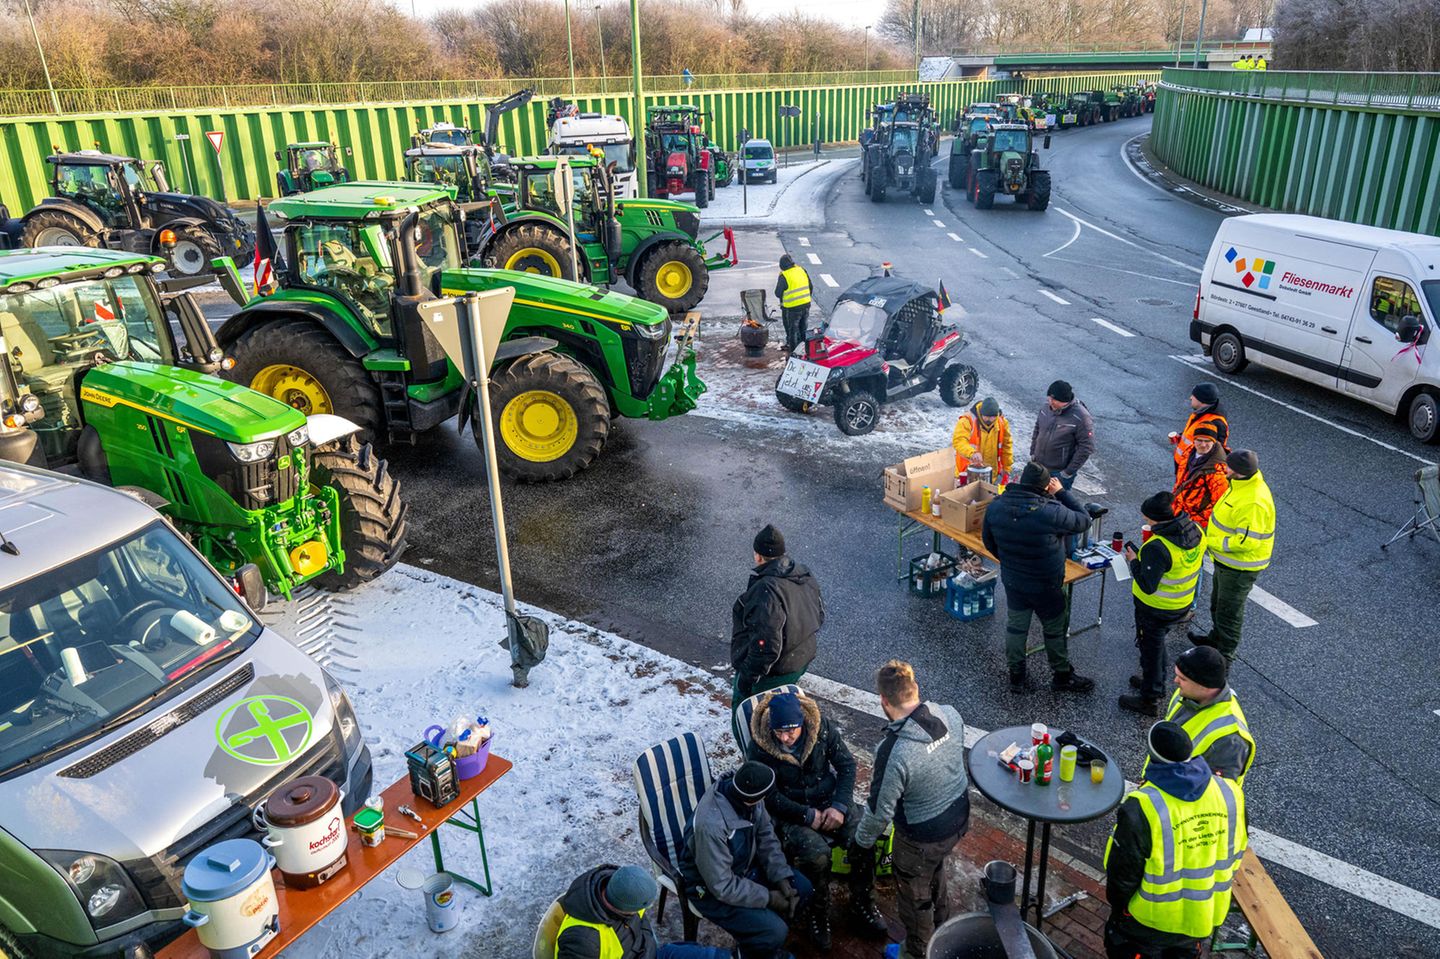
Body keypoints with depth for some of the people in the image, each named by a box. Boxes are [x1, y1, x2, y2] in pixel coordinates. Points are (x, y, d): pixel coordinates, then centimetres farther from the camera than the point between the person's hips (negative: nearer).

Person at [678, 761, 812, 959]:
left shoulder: (744, 793, -17)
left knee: (801, 887, 2)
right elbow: (722, 886, -30)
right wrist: (768, 898, -21)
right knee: (775, 931, -18)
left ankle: (765, 943, 21)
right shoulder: (711, 825, -39)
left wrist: (782, 877, -13)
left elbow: (766, 837, -3)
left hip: (744, 866, 8)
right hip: (712, 888, -7)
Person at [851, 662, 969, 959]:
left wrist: (861, 842, -5)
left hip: (921, 838, -6)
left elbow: (880, 810, -24)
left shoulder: (894, 752, -37)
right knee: (936, 870, 35)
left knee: (914, 896, 22)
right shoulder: (950, 715, -19)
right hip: (959, 817, 7)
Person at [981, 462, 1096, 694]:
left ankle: (1016, 676, 34)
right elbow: (1083, 521, -13)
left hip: (1012, 581, 4)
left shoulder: (995, 507, -13)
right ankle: (1063, 676, 37)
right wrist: (1062, 492, -8)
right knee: (1055, 630, 18)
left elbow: (988, 540, 3)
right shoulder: (1051, 512, -31)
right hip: (1046, 587, -4)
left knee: (1015, 626, 21)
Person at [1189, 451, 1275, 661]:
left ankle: (1224, 655, 26)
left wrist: (1211, 542, -24)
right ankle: (1216, 637, 51)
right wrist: (1212, 538, 11)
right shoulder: (1242, 485, -2)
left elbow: (1246, 541, -34)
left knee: (1229, 611, 8)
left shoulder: (1252, 503, -34)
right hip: (1228, 561, 10)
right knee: (1218, 603, 29)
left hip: (1240, 567, -10)